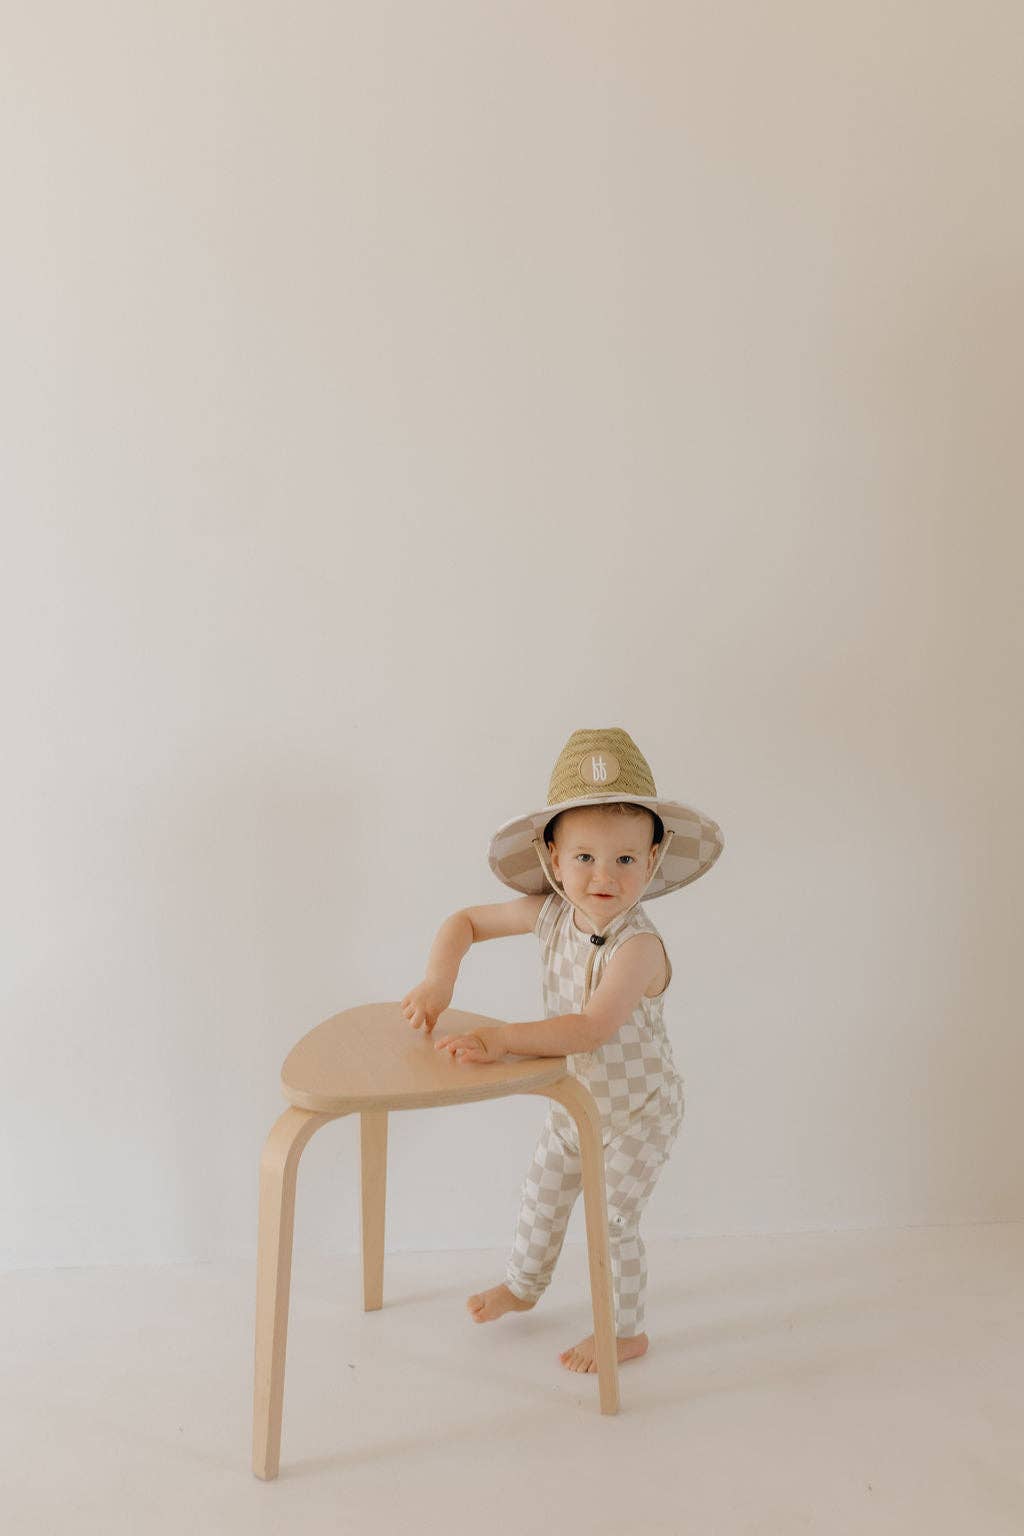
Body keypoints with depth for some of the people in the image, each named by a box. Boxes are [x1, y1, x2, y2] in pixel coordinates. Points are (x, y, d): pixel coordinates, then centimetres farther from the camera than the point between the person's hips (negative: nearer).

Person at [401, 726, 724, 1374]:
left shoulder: (638, 945, -35)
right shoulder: (551, 913, -15)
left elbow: (593, 1028, -46)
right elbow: (467, 920, -4)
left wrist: (502, 1038, -52)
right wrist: (439, 979, -22)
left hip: (638, 1108, -7)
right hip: (577, 1096, 7)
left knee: (611, 1217, 6)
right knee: (543, 1190, 24)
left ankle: (627, 1331, 32)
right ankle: (524, 1284, 52)